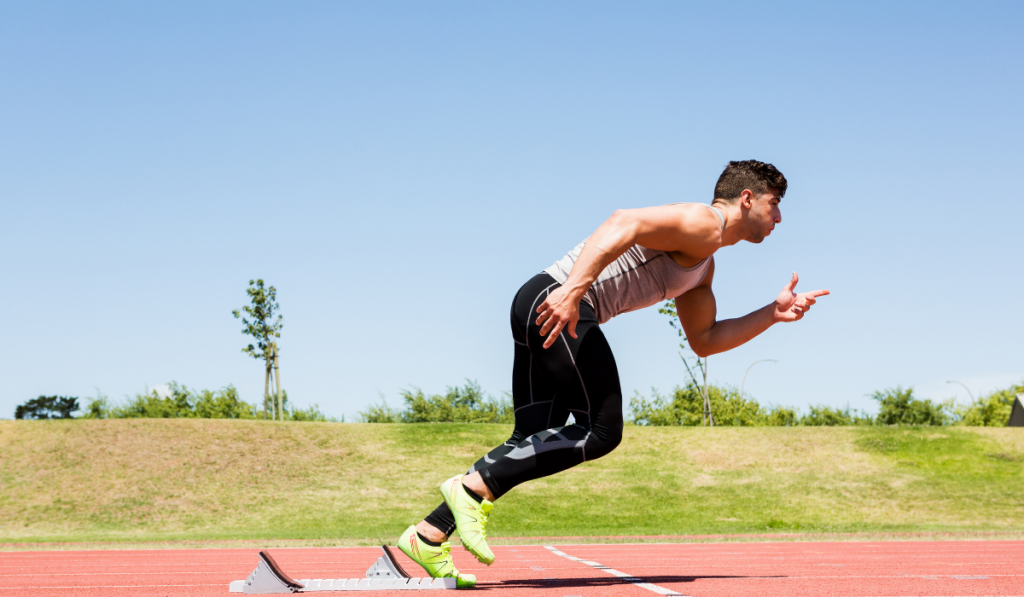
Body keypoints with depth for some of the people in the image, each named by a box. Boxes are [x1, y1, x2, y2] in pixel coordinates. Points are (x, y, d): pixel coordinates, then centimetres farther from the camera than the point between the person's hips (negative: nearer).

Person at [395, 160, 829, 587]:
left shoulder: (703, 268, 28)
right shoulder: (703, 222, -4)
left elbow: (704, 341, 31)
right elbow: (624, 224, -20)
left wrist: (773, 314, 25)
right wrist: (572, 292, -30)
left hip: (541, 309, 10)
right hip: (556, 302, -10)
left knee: (532, 446, 7)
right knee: (601, 432, -9)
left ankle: (427, 536, 4)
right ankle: (475, 488, -13)